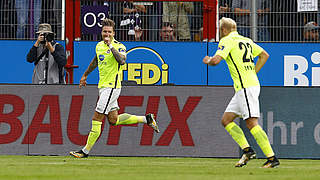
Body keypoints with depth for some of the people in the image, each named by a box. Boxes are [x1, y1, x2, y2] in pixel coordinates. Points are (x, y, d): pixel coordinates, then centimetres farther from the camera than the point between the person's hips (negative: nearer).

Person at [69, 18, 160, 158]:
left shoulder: (119, 46, -11)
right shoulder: (99, 46, 12)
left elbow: (122, 61, -31)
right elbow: (95, 61, 31)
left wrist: (111, 46, -28)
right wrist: (85, 75, 39)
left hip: (111, 87, -9)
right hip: (103, 86, 9)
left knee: (96, 119, -8)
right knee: (113, 120, 11)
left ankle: (85, 151, -3)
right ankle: (146, 119, 24)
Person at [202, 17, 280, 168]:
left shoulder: (227, 41, -6)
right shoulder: (246, 41, 19)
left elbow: (216, 60, -17)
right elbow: (264, 55, 24)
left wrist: (207, 61, 6)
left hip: (246, 87, -9)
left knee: (251, 123, -14)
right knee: (226, 120, 11)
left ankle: (272, 158, -18)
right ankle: (247, 150, 4)